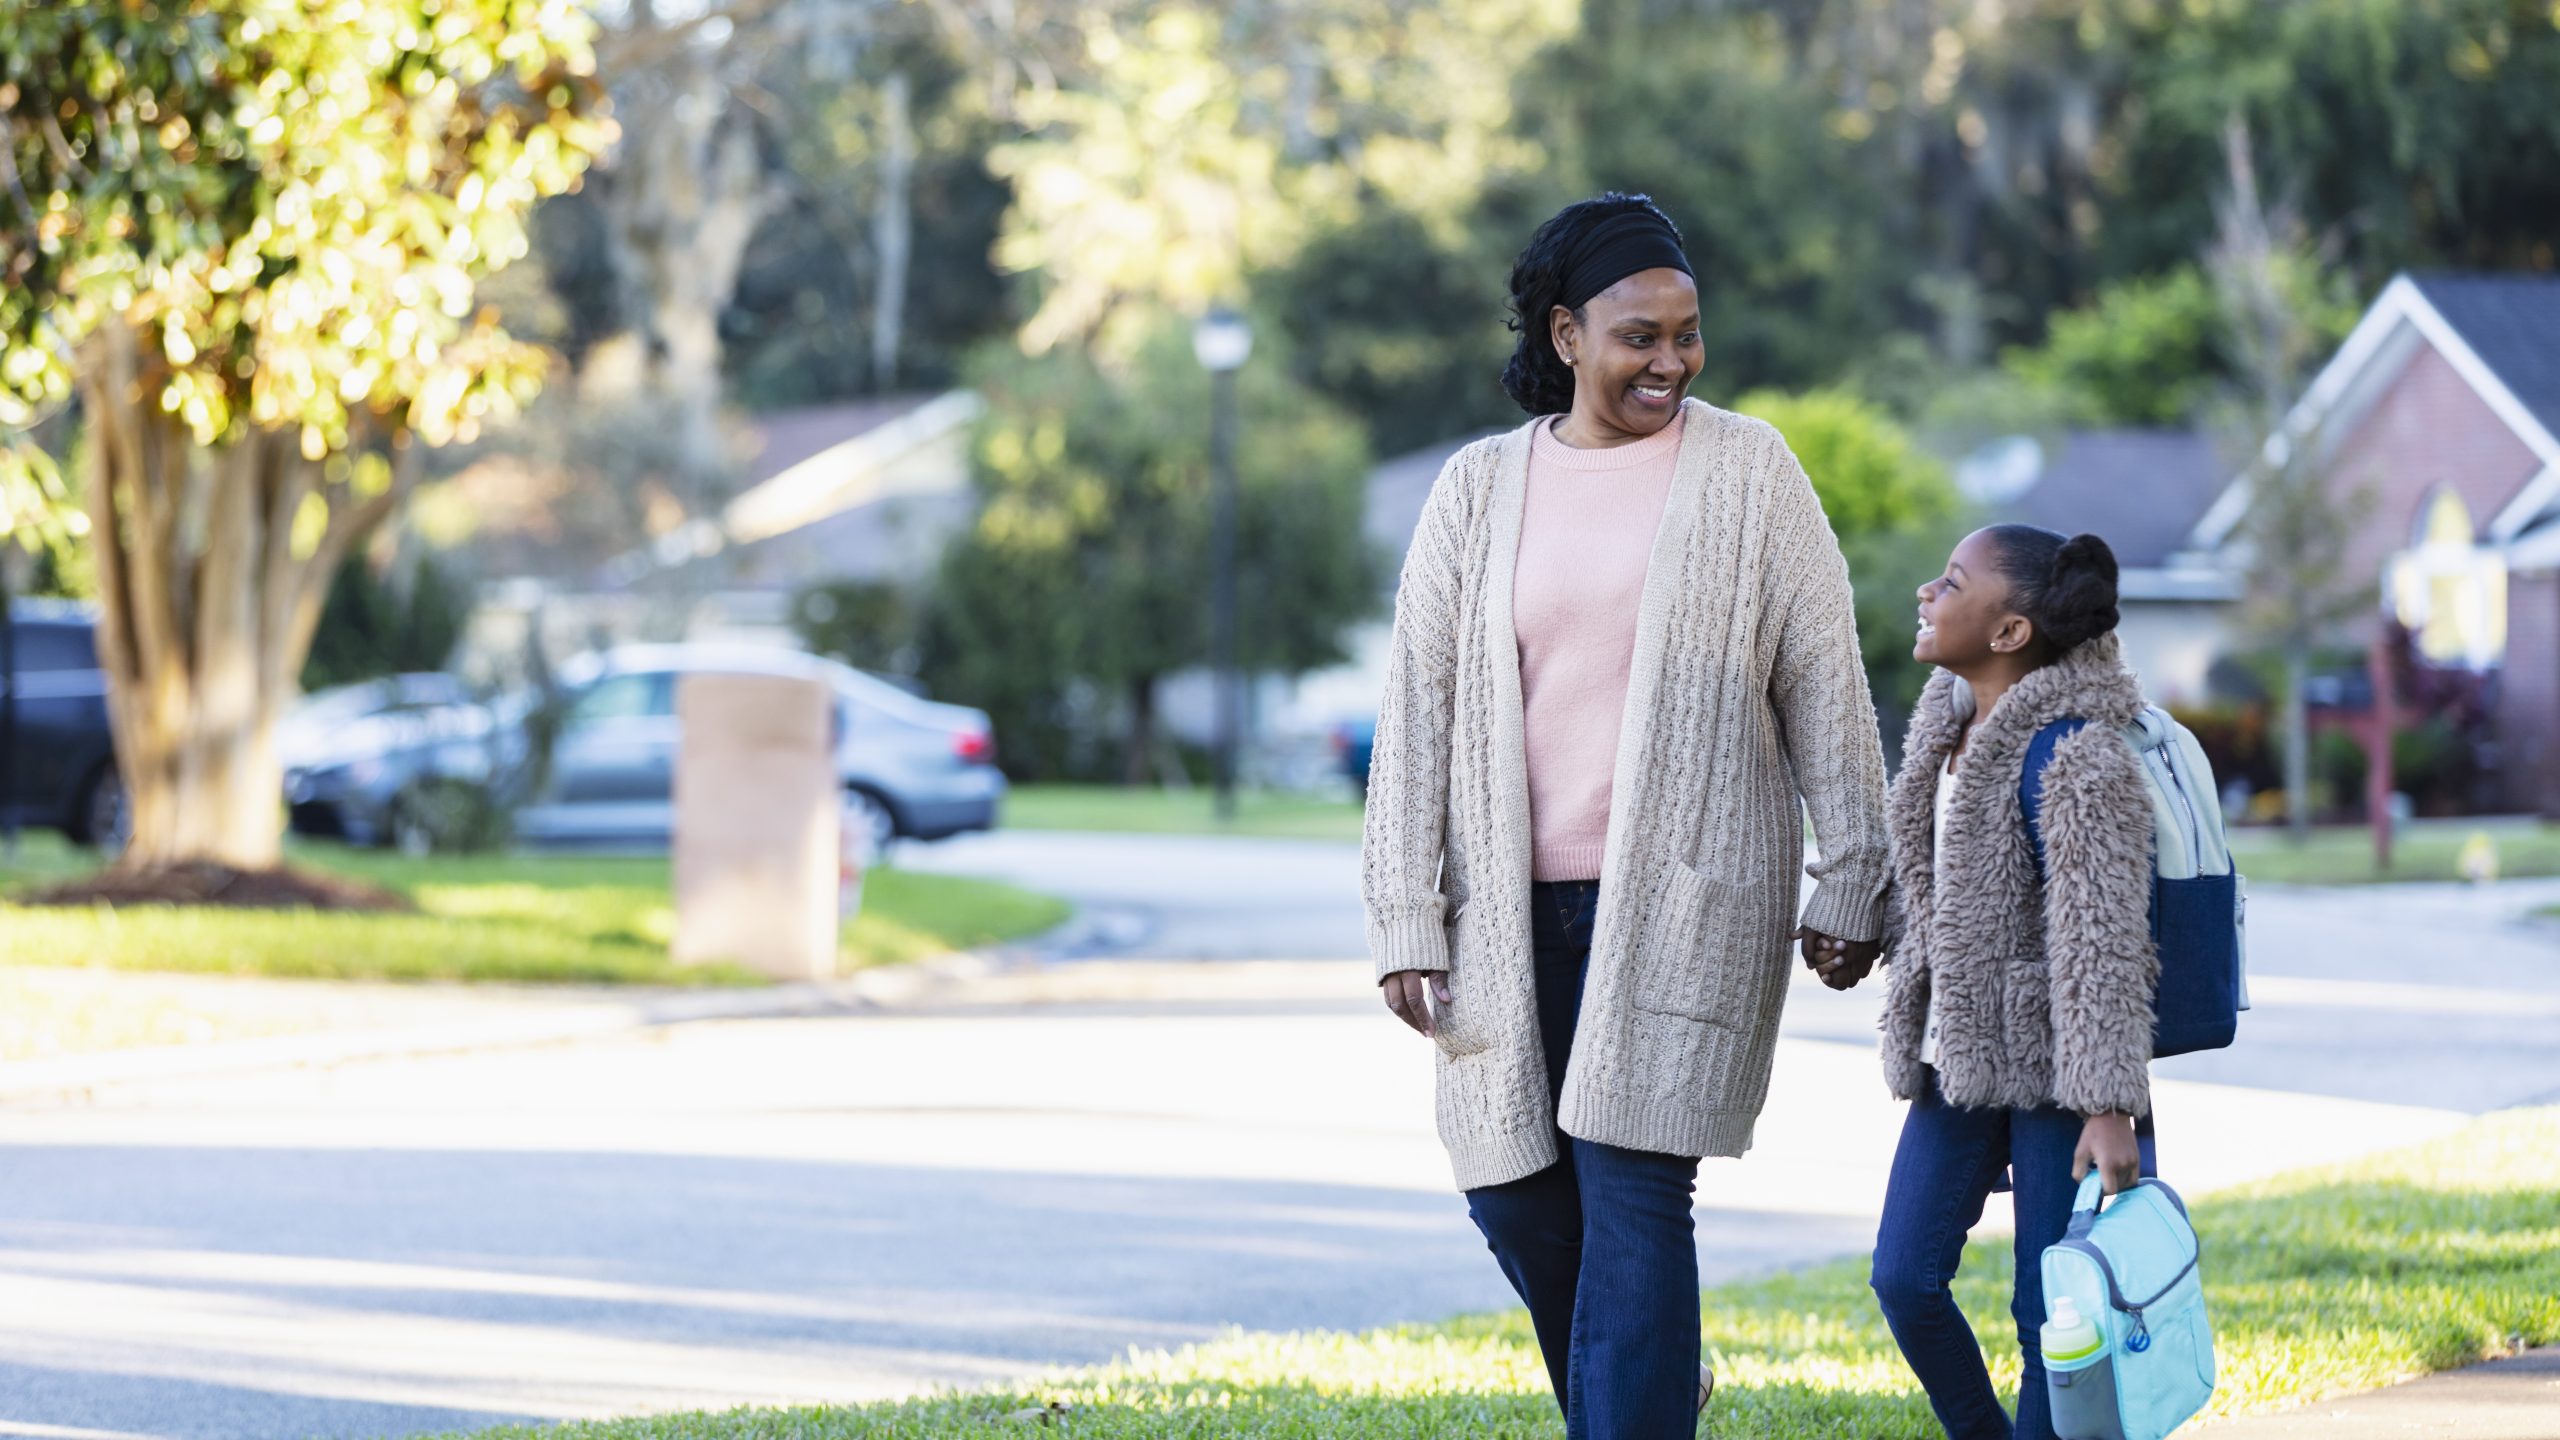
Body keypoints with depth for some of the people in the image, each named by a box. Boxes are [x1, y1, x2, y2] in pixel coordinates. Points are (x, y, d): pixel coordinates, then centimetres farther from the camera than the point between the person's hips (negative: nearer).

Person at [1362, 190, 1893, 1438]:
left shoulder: (1746, 471, 2)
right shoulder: (1479, 489, 7)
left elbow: (1824, 687, 3)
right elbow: (1417, 707, 7)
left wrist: (1848, 885, 0)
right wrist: (1406, 916, 1)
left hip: (1681, 901, -3)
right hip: (1514, 908, 4)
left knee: (1632, 1192, -11)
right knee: (1512, 1192, 9)